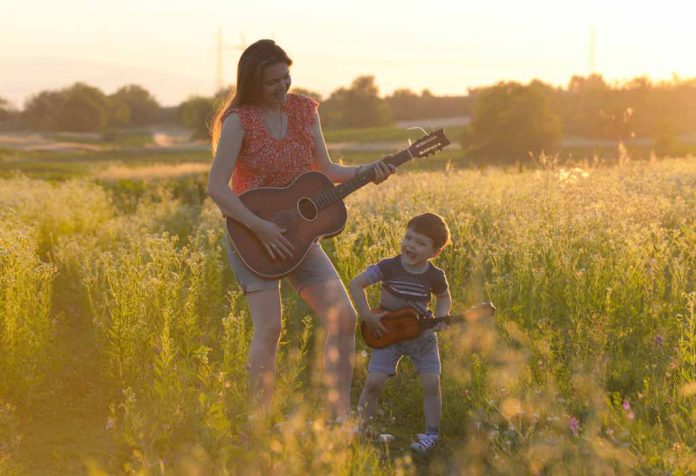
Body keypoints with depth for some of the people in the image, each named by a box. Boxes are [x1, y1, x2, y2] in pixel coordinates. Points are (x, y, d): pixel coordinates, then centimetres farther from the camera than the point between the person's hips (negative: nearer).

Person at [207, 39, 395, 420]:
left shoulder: (303, 110, 5)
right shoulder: (239, 120, -13)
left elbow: (324, 170, 11)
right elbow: (216, 188, -18)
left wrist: (367, 172, -6)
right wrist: (262, 229, -23)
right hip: (252, 233, -6)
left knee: (343, 317, -3)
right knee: (269, 327, -18)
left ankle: (339, 417, 6)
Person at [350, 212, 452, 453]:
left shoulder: (435, 276, -12)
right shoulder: (389, 267, -19)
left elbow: (444, 298, 8)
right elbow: (356, 284, -16)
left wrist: (441, 317, -12)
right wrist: (368, 317, -19)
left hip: (422, 336, 1)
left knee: (431, 383, -5)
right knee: (373, 382, -10)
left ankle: (431, 433, 13)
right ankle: (359, 430, 3)